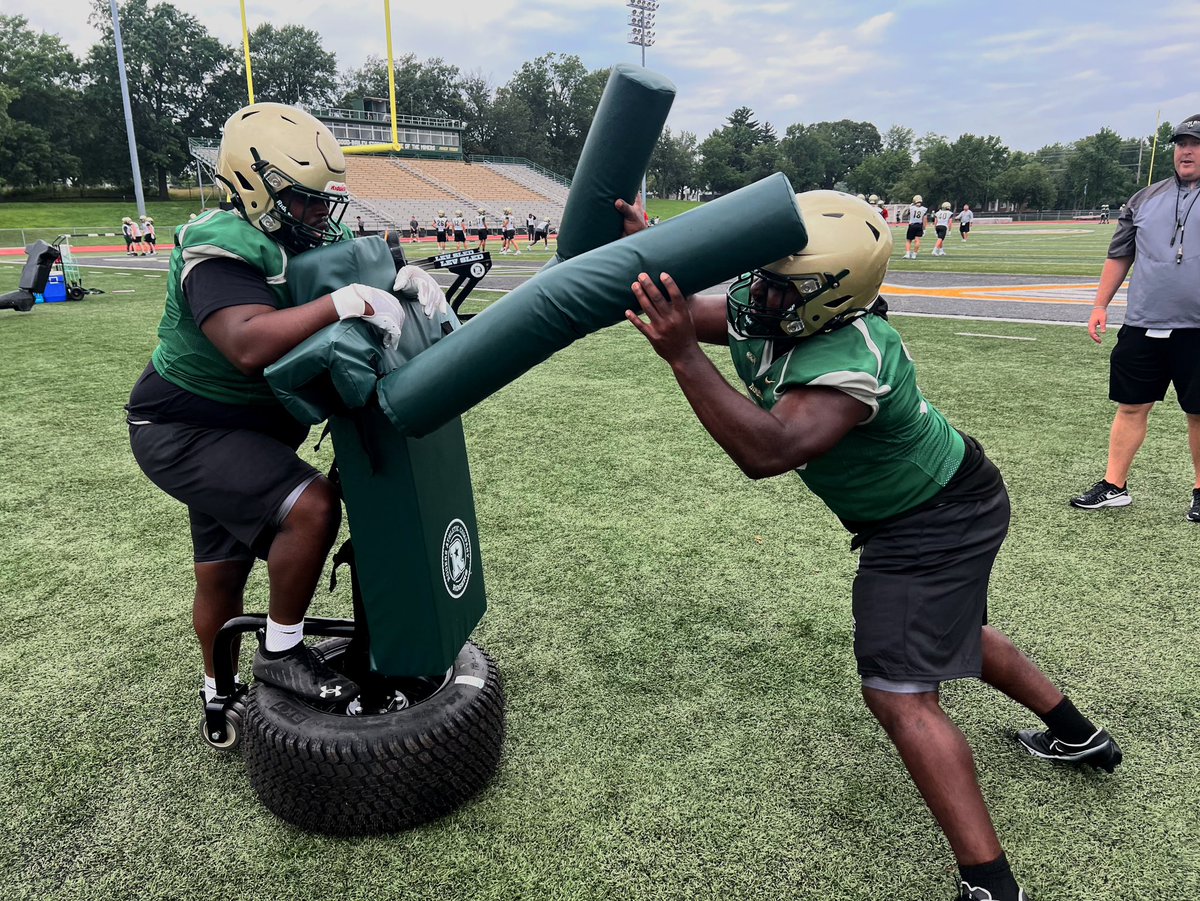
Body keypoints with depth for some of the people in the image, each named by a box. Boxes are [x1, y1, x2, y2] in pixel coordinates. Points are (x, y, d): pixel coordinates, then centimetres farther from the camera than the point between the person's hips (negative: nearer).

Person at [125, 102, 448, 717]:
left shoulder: (307, 238, -3)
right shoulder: (224, 251, -28)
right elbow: (250, 347, -44)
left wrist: (405, 275, -23)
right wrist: (344, 301, -49)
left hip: (245, 428, 9)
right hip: (185, 432, -9)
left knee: (222, 570, 21)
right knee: (311, 507, -26)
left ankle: (219, 691, 41)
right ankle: (282, 653, -5)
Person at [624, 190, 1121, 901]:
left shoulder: (851, 359, -39)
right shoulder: (756, 309, -14)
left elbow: (767, 451, -51)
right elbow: (676, 313, -7)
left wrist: (683, 357, -55)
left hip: (939, 522, -10)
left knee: (899, 695, -12)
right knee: (949, 632, 29)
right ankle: (1078, 736, 52)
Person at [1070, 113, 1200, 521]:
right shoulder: (1145, 199, 11)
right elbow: (1119, 255, 15)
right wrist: (1100, 305, 10)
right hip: (1141, 327, 3)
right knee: (1131, 407, 6)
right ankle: (1114, 486, 13)